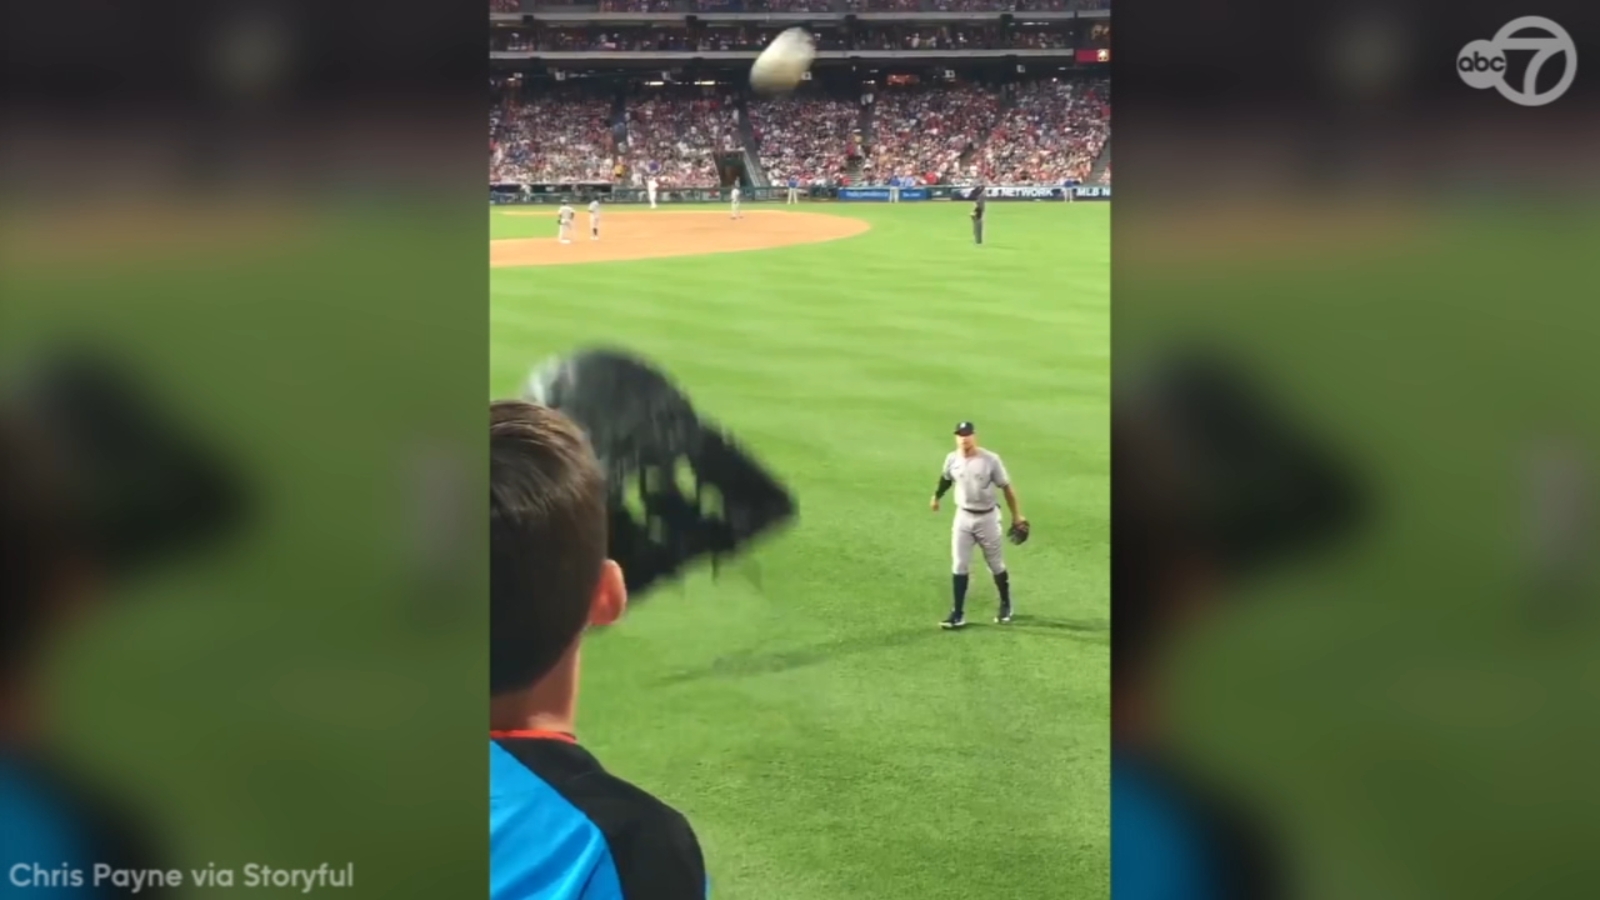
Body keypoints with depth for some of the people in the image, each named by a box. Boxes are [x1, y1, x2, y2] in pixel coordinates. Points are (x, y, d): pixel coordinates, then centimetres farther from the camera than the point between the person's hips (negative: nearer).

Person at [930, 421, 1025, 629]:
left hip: (987, 518, -3)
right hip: (963, 517, 3)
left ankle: (1005, 605, 31)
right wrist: (937, 496, 30)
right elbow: (945, 478, 17)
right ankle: (958, 614, 3)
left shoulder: (990, 460, -16)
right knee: (960, 565, -1)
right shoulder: (952, 460, -5)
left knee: (996, 564, 11)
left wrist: (1016, 515, -9)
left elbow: (1006, 487, -10)